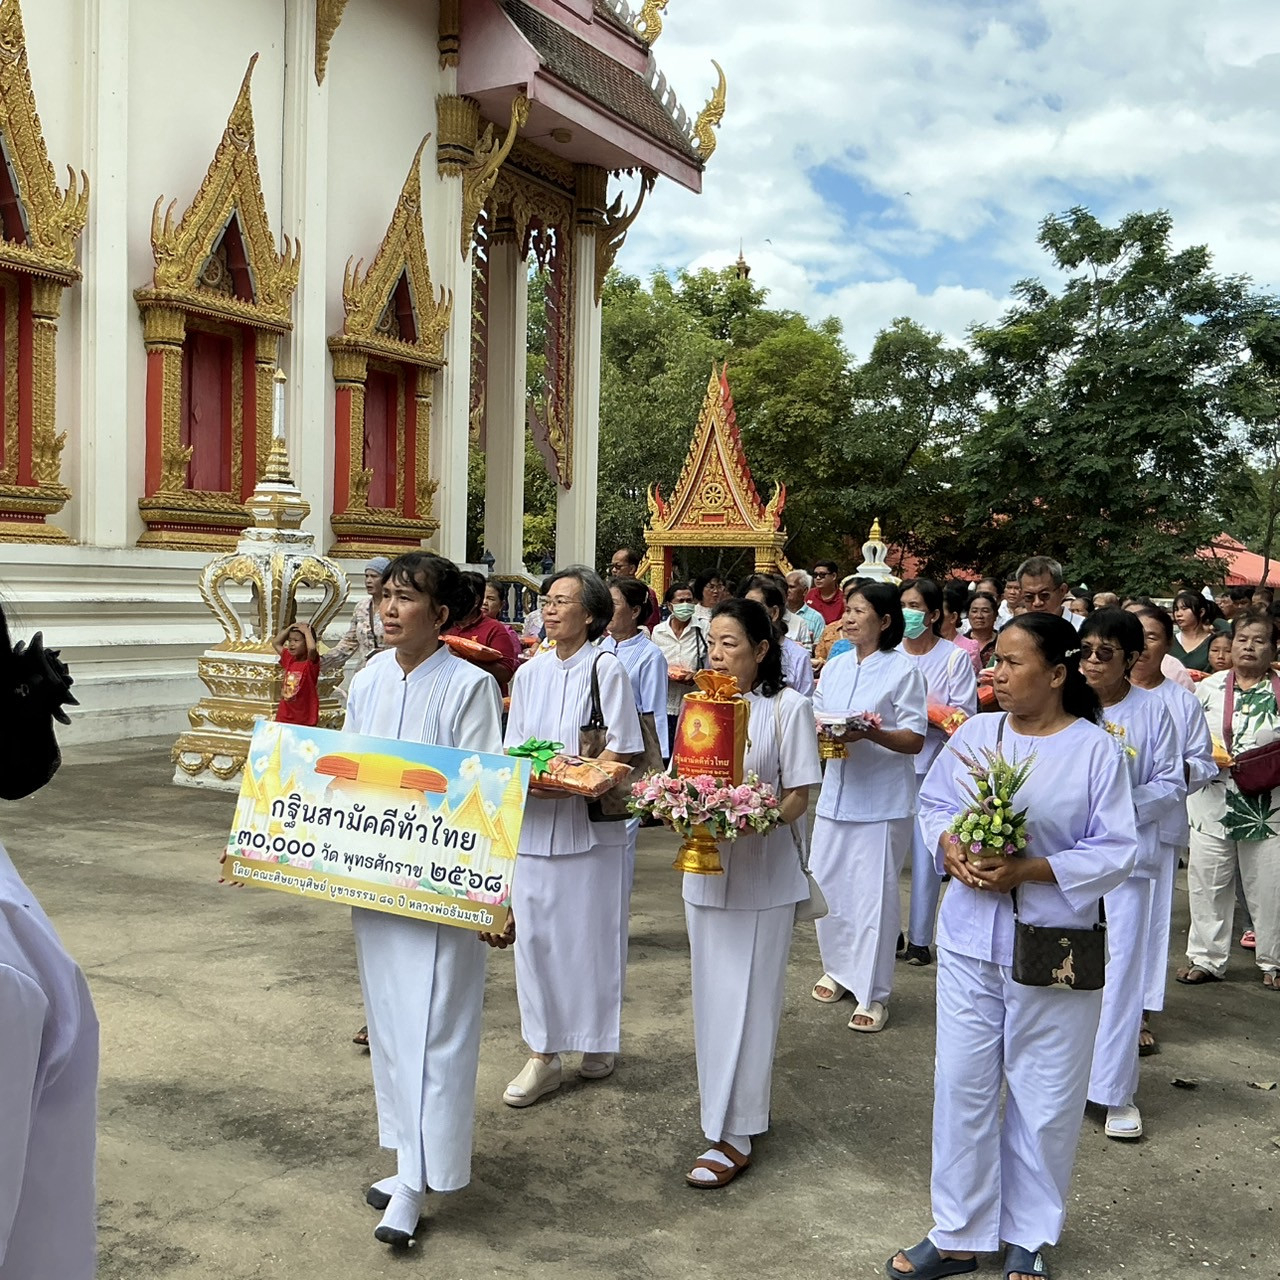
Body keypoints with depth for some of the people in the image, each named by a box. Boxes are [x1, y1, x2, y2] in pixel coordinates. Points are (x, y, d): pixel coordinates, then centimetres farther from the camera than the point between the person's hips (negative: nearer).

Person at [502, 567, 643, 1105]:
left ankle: (598, 1040, 24)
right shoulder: (528, 673, 10)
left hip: (591, 823, -4)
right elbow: (513, 750, 12)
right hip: (534, 823, 4)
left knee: (592, 933, 6)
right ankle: (543, 1055, 13)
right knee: (536, 934, 4)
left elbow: (621, 748, -9)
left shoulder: (606, 668, -4)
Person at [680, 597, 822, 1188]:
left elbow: (799, 796, -8)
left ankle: (734, 1134, 5)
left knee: (747, 1000, -1)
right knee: (711, 995, 13)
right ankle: (718, 1105, 30)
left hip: (764, 873, -5)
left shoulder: (787, 706, -8)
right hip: (704, 868, 5)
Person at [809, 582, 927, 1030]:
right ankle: (838, 968, 30)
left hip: (882, 801, -6)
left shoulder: (903, 670, -6)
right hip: (836, 792, 6)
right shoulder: (834, 668, 12)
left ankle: (873, 993, 7)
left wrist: (871, 733, -25)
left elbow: (915, 739, -9)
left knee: (874, 895, -3)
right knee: (827, 886, 10)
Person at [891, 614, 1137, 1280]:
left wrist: (1029, 870, -21)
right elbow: (933, 804, 10)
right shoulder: (974, 735, 0)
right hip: (970, 941, 3)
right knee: (962, 1084, 10)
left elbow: (1115, 852, -11)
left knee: (1045, 1098, 11)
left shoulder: (1095, 749, -11)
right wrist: (948, 846, -11)